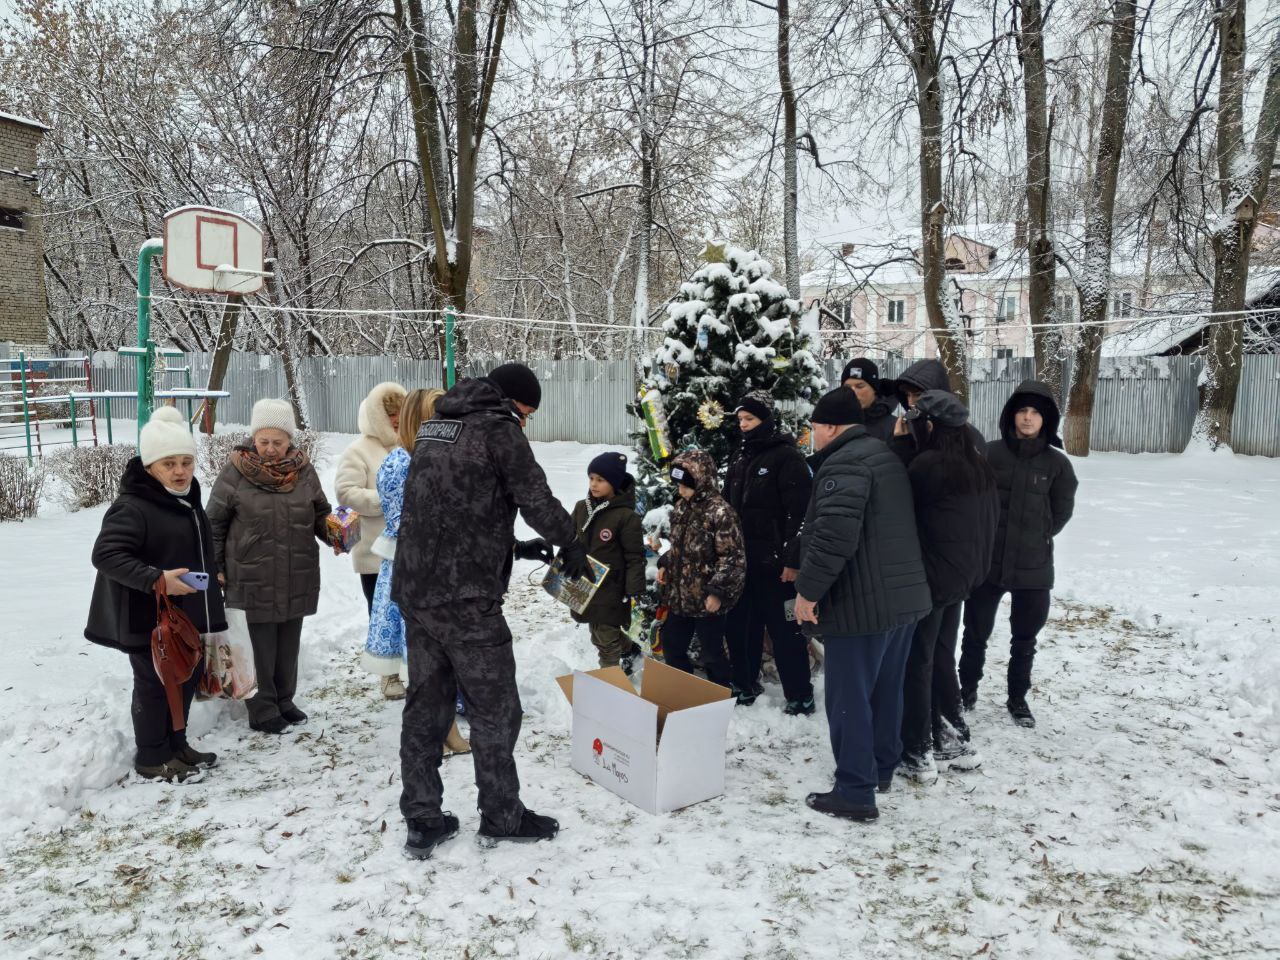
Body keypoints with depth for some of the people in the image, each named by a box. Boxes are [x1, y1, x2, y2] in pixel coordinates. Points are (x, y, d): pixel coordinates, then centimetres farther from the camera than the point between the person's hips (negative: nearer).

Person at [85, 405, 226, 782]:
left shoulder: (188, 500, 9)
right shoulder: (131, 507, -20)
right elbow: (105, 555, -27)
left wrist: (211, 578, 20)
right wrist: (157, 580, -31)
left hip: (185, 612, 9)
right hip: (148, 617, -9)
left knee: (189, 674, 16)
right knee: (154, 684, 3)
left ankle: (175, 743, 33)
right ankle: (153, 758, 18)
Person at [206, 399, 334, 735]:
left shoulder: (303, 470, 1)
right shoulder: (236, 471, -8)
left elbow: (321, 514, 12)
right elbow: (215, 523, -1)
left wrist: (334, 534, -7)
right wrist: (215, 568, -1)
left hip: (297, 578, 4)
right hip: (252, 579, -3)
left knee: (288, 643, 16)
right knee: (259, 645, 5)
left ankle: (283, 700, 33)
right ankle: (262, 710, 20)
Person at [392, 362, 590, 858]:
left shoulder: (434, 428, 17)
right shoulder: (498, 428, -7)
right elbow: (537, 500, -9)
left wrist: (513, 548, 23)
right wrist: (571, 544, 9)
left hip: (415, 591, 8)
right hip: (466, 600, -8)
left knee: (425, 706, 14)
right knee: (494, 710, 7)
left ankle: (422, 823, 22)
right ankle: (502, 817, 20)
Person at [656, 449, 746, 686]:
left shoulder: (720, 512, -20)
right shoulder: (682, 506, 6)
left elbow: (733, 558, -20)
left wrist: (718, 592, -21)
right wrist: (665, 565, 8)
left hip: (706, 600, -8)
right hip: (679, 596, 8)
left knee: (712, 654, 7)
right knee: (671, 648, 18)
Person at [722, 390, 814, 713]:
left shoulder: (787, 456, -10)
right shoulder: (740, 456, 14)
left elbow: (799, 512, -16)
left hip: (772, 560, -8)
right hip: (741, 558, 8)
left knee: (783, 627, -1)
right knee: (739, 624, 15)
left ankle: (800, 696, 10)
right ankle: (745, 684, 30)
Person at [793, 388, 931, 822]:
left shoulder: (844, 464, -17)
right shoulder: (884, 456, 16)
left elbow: (835, 534, -29)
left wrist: (809, 588, -20)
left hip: (862, 603, -10)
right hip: (905, 595, 10)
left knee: (849, 697, -1)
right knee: (886, 689, 20)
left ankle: (855, 793, 5)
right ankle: (881, 768, 35)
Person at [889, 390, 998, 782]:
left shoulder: (928, 464, -22)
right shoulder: (978, 464, 4)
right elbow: (989, 517, 12)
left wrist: (899, 442, -4)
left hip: (929, 579, -8)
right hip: (961, 575, 8)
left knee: (916, 665, 4)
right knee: (942, 660, 20)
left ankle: (916, 754, 12)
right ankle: (954, 742, 29)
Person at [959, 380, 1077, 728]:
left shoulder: (1057, 463, -3)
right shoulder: (990, 453, -6)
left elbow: (1061, 511, 7)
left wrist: (1036, 538, 3)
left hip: (1033, 566, 1)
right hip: (986, 561, -1)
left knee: (1024, 640, 14)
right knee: (976, 633, 13)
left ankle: (1018, 699, 31)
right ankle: (967, 689, 32)